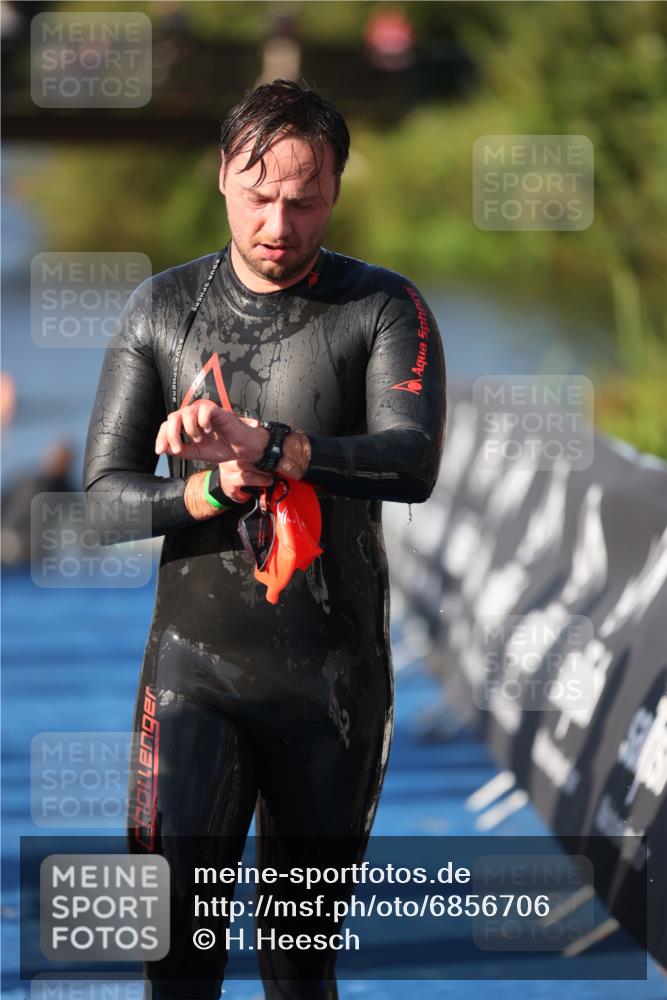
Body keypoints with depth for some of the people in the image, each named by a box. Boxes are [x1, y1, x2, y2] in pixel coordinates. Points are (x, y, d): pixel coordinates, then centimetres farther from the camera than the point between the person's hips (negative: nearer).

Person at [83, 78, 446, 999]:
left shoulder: (383, 308, 0)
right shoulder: (164, 309, 6)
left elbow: (414, 464, -17)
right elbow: (104, 496, 3)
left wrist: (266, 447, -30)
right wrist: (210, 490, -17)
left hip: (334, 676, 0)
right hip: (194, 666, 0)